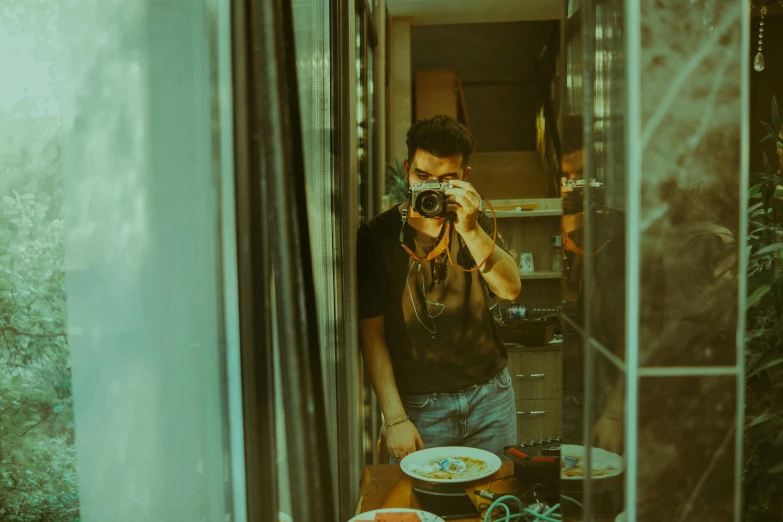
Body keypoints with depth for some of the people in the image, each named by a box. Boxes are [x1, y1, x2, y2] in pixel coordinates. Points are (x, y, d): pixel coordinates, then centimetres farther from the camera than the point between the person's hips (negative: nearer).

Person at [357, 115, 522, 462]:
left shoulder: (476, 226, 5)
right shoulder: (378, 236, -7)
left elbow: (511, 290, -11)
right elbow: (371, 332, -8)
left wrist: (470, 230, -26)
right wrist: (395, 418, -12)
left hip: (490, 395, 3)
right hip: (419, 406, -3)